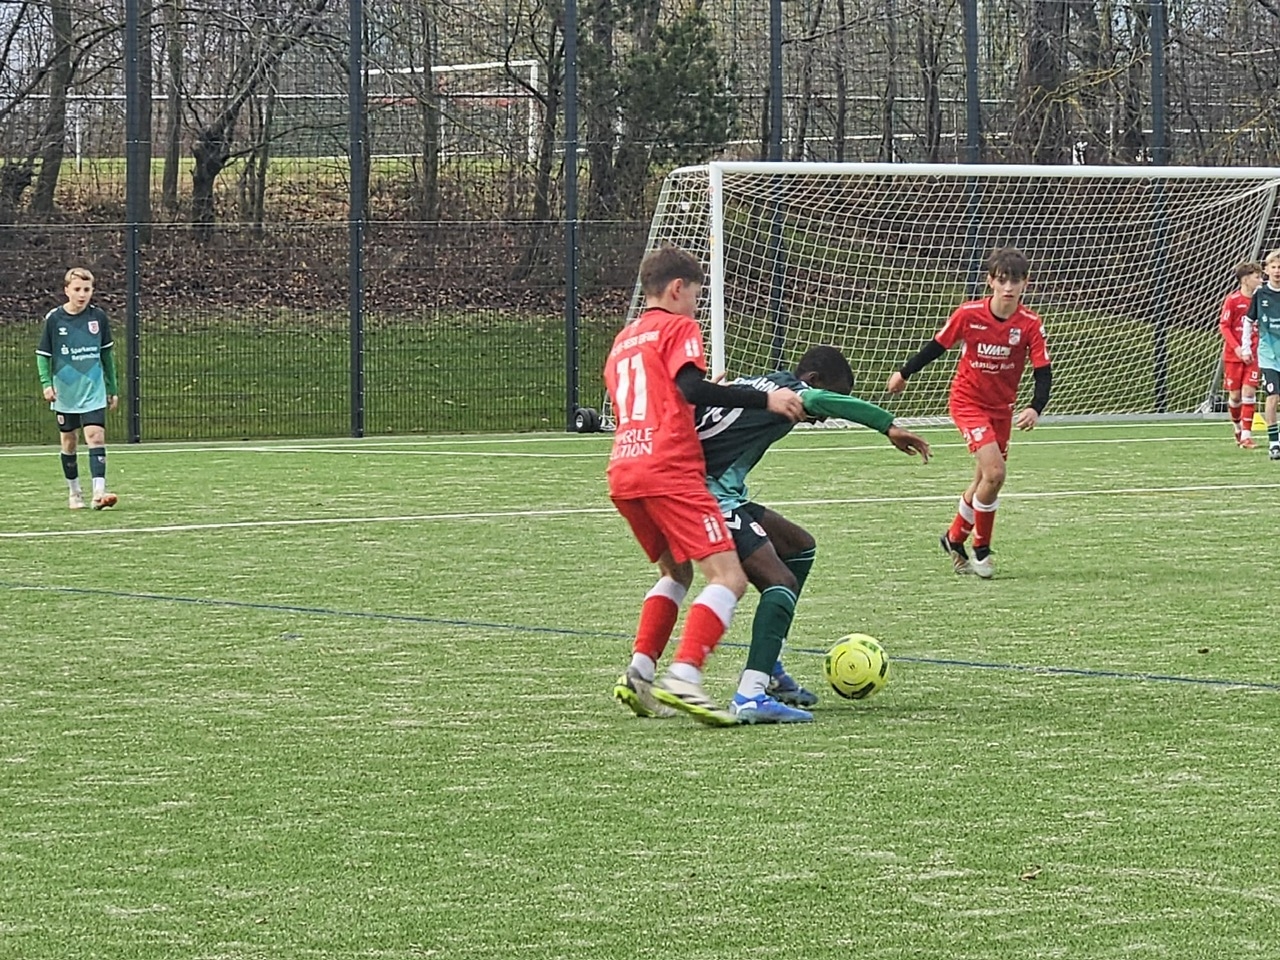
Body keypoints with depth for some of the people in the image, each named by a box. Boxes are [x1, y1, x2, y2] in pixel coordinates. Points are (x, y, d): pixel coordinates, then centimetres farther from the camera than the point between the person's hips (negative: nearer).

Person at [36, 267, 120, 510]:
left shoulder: (98, 316, 0)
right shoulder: (54, 319, -5)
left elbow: (107, 354, 9)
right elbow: (43, 354, 2)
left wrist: (112, 388, 12)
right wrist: (46, 383, -12)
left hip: (93, 391, 0)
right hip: (65, 392, 0)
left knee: (96, 436, -13)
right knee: (68, 441, 9)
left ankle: (99, 492, -21)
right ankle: (74, 492, 23)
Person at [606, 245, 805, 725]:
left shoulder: (622, 341, 26)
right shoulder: (678, 328, 3)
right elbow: (691, 388, -14)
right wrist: (764, 398, -15)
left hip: (623, 473, 8)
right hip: (669, 471, -8)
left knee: (676, 572, 26)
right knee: (728, 577, -12)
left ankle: (639, 673, 13)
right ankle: (683, 677, -30)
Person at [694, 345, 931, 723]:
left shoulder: (748, 384, 19)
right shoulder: (785, 390, -8)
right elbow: (822, 401, -30)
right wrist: (889, 426, -35)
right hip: (712, 499, -10)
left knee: (799, 547, 23)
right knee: (782, 582, -18)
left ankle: (767, 667, 22)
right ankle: (750, 697, -32)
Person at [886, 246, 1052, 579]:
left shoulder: (1030, 325, -14)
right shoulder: (968, 314, -18)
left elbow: (1043, 372, -14)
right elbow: (938, 345, -1)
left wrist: (1035, 408, -32)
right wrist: (904, 373, 10)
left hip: (1002, 407, 4)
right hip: (967, 401, -4)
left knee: (985, 480, 14)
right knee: (994, 472, -19)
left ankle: (955, 538, 38)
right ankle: (981, 550, -2)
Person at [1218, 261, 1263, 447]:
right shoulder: (1232, 300, -8)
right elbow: (1224, 327, -8)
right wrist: (1238, 348, -17)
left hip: (1252, 354, 2)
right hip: (1233, 355, -2)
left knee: (1249, 392, -8)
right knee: (1235, 395, 4)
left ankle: (1246, 435, -5)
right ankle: (1237, 426, 30)